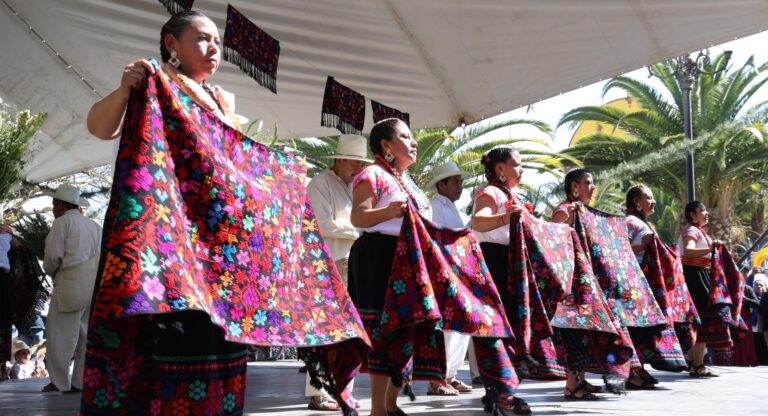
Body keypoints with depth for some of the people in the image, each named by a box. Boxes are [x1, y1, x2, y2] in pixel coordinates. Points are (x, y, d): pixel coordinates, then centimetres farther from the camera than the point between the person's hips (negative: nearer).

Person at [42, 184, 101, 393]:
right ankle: (81, 382, 9)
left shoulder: (62, 222, 1)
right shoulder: (95, 225, 20)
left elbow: (53, 255, -7)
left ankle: (59, 382, -1)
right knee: (87, 334, 8)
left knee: (61, 334, -1)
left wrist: (51, 272, 13)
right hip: (96, 286, 7)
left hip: (72, 284, -7)